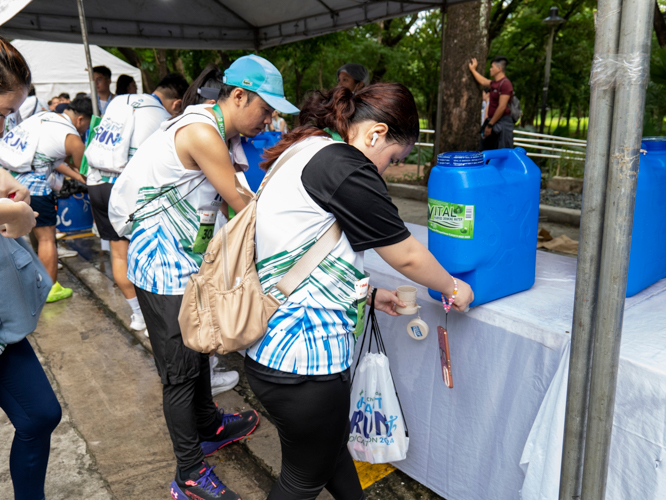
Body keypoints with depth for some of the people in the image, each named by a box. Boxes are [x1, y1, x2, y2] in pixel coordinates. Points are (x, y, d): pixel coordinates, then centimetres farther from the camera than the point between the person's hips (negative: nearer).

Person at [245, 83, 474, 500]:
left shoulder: (305, 149, 12)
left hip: (272, 345, 10)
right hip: (303, 356, -10)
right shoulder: (342, 165, -19)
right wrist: (453, 288, 8)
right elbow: (407, 256, -11)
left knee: (332, 446, 27)